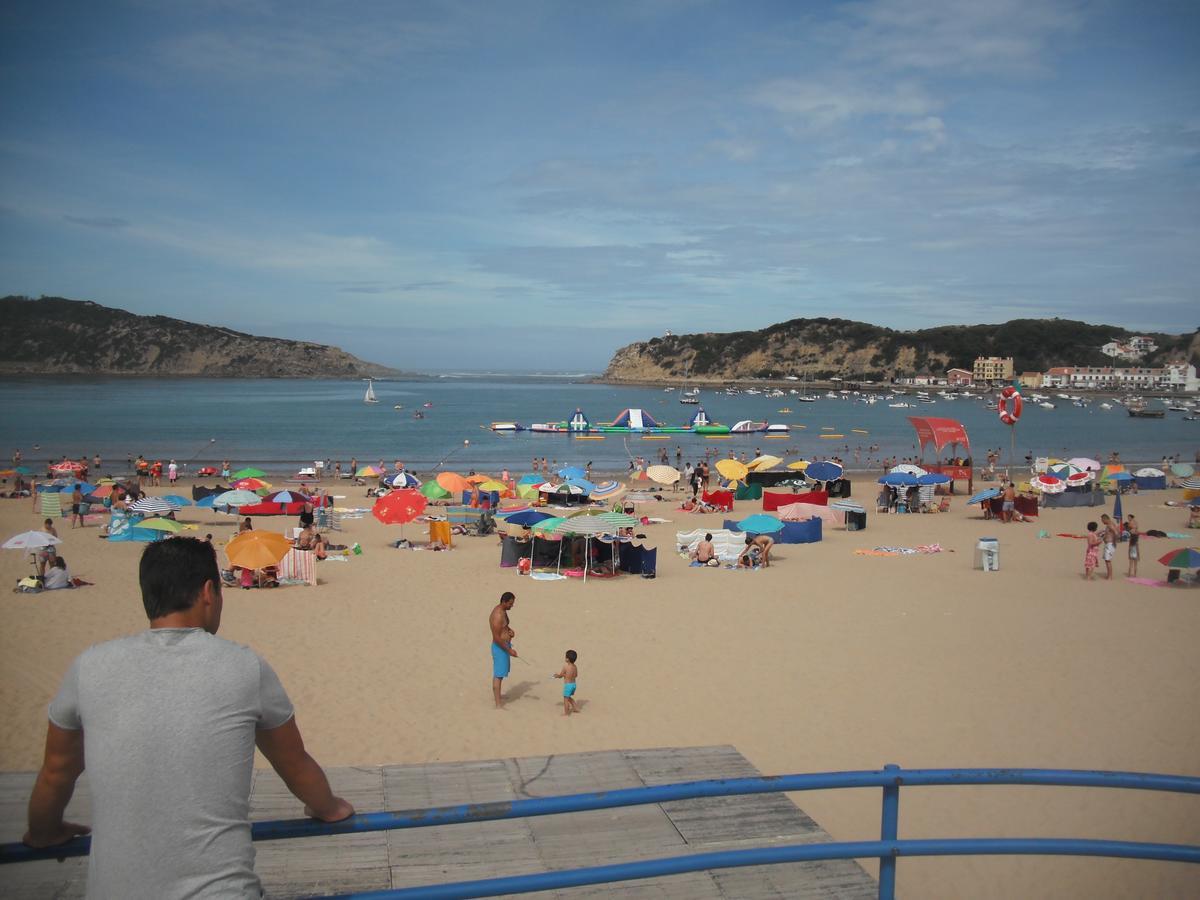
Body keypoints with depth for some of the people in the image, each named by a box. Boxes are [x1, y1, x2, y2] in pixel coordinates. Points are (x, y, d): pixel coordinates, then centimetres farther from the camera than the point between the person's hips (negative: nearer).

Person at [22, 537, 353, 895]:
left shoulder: (90, 667, 0)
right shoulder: (245, 668, -4)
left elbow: (56, 772, 17)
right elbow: (295, 765, 12)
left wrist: (43, 833, 38)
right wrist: (329, 808, 33)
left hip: (112, 887, 3)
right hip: (218, 887, -2)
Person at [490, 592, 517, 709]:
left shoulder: (502, 610, 4)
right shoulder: (498, 616, -26)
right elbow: (497, 638, -25)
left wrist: (510, 630, 2)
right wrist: (509, 650, -21)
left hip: (504, 645, 11)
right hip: (500, 648, -11)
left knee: (502, 671, 25)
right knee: (499, 675, -6)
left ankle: (495, 695, 43)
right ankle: (498, 704, -3)